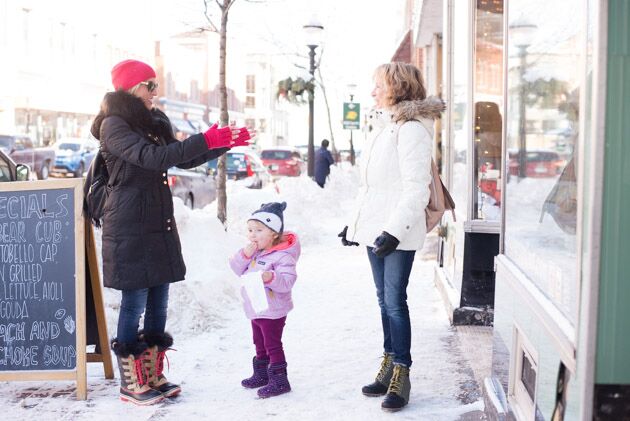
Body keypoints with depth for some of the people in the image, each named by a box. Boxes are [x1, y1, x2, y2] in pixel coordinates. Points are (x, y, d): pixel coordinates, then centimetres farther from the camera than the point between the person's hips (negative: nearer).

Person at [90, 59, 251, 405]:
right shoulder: (114, 125, -10)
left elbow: (183, 160, 20)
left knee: (158, 300, 10)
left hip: (159, 226, 8)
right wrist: (204, 141, -28)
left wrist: (225, 143, 8)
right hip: (130, 228, -8)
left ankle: (153, 375, 20)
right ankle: (130, 383, 8)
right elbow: (151, 157, -25)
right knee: (135, 301, -3)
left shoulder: (153, 123, 16)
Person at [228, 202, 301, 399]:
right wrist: (245, 255, -12)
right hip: (255, 309, 9)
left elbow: (288, 281, -27)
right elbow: (237, 269, 5)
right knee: (260, 344, 21)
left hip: (272, 311, -9)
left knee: (273, 345, -2)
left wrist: (272, 278, -45)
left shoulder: (282, 256, -21)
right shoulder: (253, 251, 4)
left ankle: (279, 380, 7)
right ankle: (261, 374, 36)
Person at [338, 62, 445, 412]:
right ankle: (389, 368, 20)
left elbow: (416, 188, -18)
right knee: (385, 300, 12)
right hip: (376, 227, 9)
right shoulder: (381, 126, 18)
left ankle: (401, 375, 0)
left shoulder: (412, 129, -11)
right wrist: (356, 224, 21)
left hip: (398, 232, -9)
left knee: (395, 300, -7)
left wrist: (395, 230, -24)